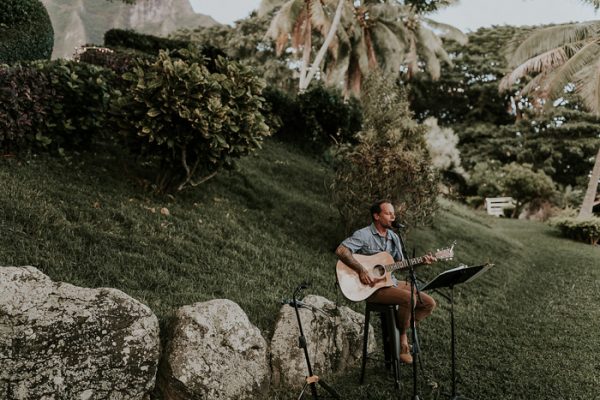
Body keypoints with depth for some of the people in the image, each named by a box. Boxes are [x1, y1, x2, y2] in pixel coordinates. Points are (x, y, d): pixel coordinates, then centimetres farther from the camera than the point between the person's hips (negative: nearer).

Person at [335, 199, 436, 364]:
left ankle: (400, 330, 9)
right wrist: (361, 271, -29)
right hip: (372, 287, -8)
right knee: (409, 298, -29)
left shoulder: (393, 237, 12)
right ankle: (402, 338, -3)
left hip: (391, 281, 8)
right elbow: (341, 251, -24)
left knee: (429, 303, 0)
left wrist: (421, 261, 1)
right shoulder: (364, 235, -12)